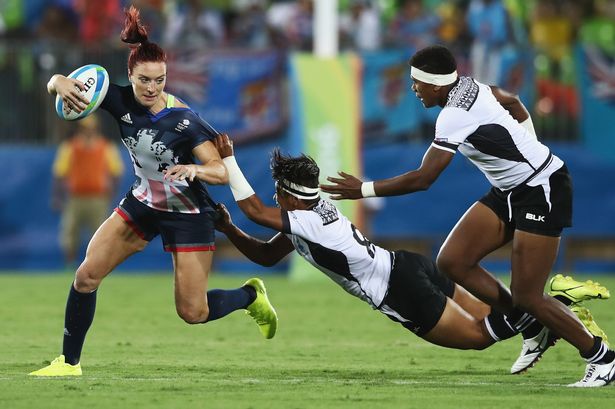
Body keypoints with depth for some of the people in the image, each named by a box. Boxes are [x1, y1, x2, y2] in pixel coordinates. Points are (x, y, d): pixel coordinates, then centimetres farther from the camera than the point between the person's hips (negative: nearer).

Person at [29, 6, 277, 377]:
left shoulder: (183, 120, -27)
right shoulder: (122, 101, -15)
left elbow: (223, 172, -27)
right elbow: (58, 82, -13)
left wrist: (195, 169, -49)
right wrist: (61, 83, -37)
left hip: (188, 214, -5)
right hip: (143, 203, 5)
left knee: (193, 313, -3)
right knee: (87, 276, -5)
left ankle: (251, 295, 28)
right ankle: (69, 363, 9)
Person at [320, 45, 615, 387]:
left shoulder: (455, 116, -26)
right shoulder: (469, 86, 1)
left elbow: (421, 179, -26)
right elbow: (512, 103, 21)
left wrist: (364, 190, -17)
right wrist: (531, 151, 25)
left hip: (543, 191, -10)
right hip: (510, 191, 10)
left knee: (526, 298, -10)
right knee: (452, 260, -2)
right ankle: (532, 327, 8)